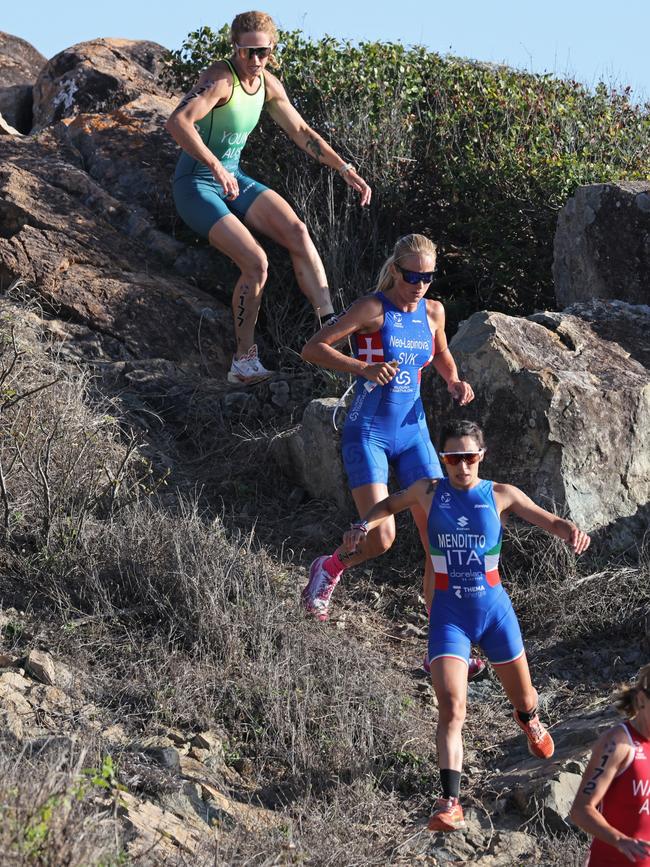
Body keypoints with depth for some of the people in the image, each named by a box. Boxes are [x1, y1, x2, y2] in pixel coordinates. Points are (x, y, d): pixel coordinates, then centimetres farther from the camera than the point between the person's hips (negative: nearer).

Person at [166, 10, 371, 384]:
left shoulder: (268, 84, 3)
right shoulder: (221, 79, -22)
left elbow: (302, 133, 14)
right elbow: (178, 122, -37)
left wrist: (346, 169, 8)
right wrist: (216, 166, -45)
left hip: (233, 180, 7)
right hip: (197, 185, -7)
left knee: (297, 231, -16)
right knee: (256, 262, -21)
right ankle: (244, 363, -8)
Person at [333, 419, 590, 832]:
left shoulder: (500, 495, -3)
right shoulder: (429, 492, 0)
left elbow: (551, 521, -5)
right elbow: (389, 505, 18)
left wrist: (572, 531, -27)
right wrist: (366, 525, -2)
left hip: (493, 608, 1)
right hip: (449, 613, -1)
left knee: (523, 697, 18)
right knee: (451, 707, -18)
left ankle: (529, 720, 58)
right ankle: (451, 802, -21)